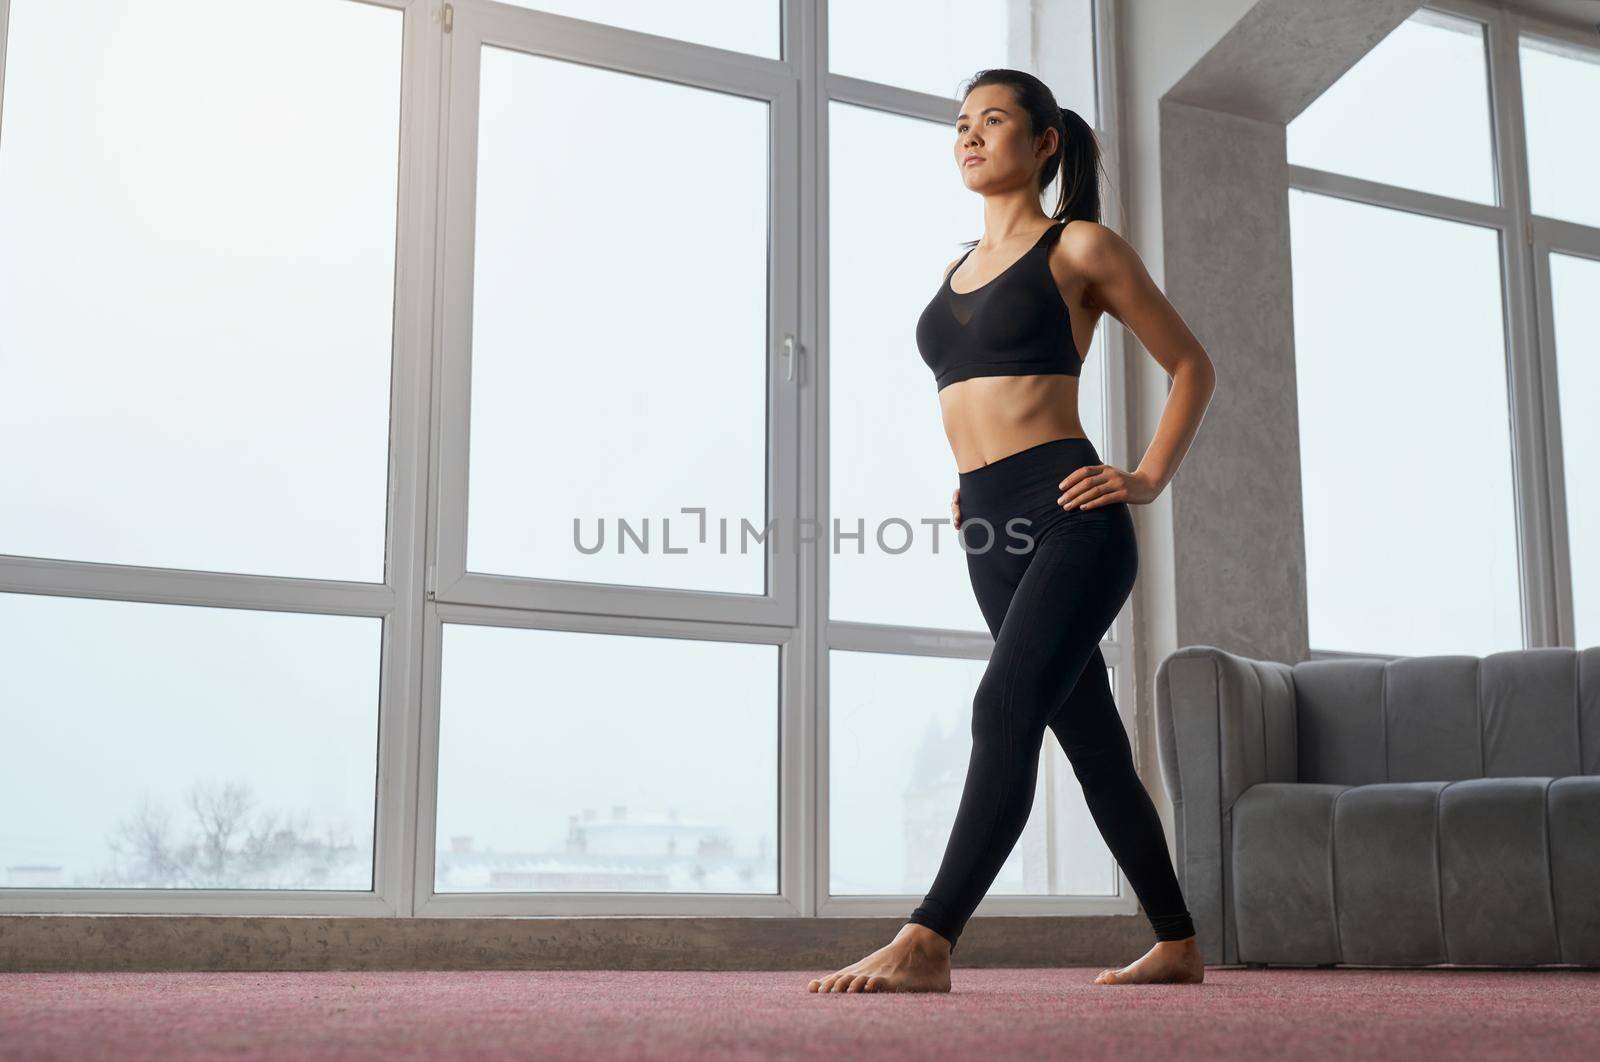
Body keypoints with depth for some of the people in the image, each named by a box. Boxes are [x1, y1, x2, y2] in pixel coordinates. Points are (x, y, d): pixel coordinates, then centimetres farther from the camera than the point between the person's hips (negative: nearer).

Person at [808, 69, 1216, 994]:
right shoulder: (963, 267, 20)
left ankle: (927, 943, -27)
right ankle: (1178, 944, 20)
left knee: (1006, 710, -22)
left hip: (1069, 516, -7)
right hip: (989, 528, 7)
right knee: (1092, 743, 10)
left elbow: (1193, 366, 7)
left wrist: (1149, 478, -3)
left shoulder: (1082, 248, 2)